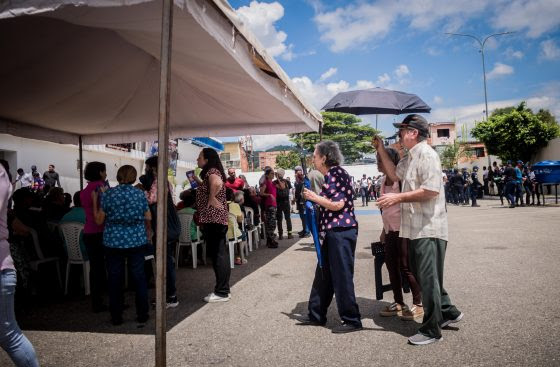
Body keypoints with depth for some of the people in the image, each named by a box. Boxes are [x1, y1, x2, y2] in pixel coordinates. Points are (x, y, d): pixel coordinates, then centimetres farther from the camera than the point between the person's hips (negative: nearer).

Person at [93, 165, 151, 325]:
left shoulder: (108, 194, -3)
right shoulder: (140, 194, -1)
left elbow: (99, 220, 0)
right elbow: (148, 218, 4)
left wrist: (95, 200, 11)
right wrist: (148, 231, 23)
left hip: (114, 241, 0)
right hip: (136, 241, 1)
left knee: (115, 279, 10)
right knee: (139, 277, 10)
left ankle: (116, 316, 18)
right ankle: (142, 314, 16)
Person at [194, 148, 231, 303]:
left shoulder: (212, 171, -13)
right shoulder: (210, 172, 18)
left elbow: (217, 183, -36)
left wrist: (212, 199, -22)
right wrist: (196, 179, 21)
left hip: (213, 219, -10)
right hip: (214, 219, 10)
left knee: (218, 255, -5)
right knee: (219, 254, 14)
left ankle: (221, 292, 3)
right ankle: (223, 290, 23)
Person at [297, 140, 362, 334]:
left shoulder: (336, 173, -13)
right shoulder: (331, 175, 17)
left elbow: (338, 204, -22)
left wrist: (314, 197, -12)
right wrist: (314, 199, 13)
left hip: (341, 232, -11)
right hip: (333, 232, 11)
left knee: (342, 276, -2)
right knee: (323, 274, 16)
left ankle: (352, 320, 11)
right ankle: (316, 315, 28)